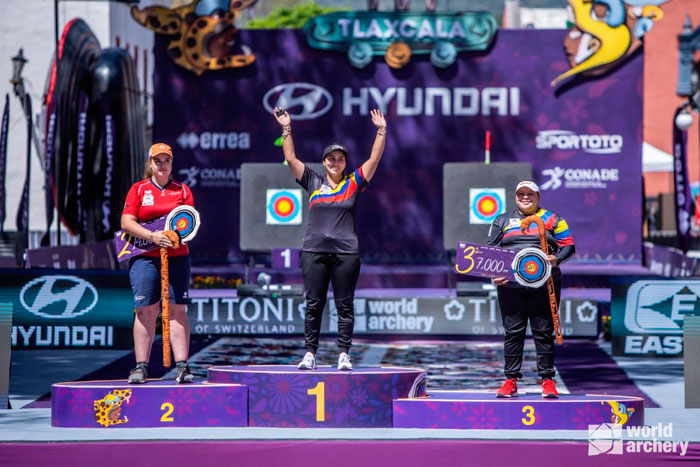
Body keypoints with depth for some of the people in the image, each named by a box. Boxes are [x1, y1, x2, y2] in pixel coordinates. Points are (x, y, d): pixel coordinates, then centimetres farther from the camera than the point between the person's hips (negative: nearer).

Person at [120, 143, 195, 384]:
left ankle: (182, 366, -6)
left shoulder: (182, 190, 14)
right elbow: (127, 222, 0)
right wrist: (152, 236, -14)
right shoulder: (138, 189, 9)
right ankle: (141, 366, -2)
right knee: (145, 310, -4)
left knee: (177, 310, -4)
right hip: (144, 258, -1)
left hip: (177, 258, 1)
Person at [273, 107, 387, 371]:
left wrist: (381, 131, -4)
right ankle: (310, 354, 5)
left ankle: (344, 354, 3)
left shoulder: (353, 184, 8)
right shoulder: (313, 183, 10)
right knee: (313, 305, 2)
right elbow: (290, 158, 9)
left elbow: (374, 159, 3)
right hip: (314, 251, 1)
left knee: (344, 306, 1)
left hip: (346, 253, -1)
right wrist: (286, 129, 4)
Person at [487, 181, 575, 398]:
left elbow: (568, 246, 7)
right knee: (513, 332, 0)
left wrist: (556, 258, -13)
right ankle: (511, 381, 4)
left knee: (543, 332, -2)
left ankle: (548, 380, 1)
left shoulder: (552, 219, 11)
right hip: (510, 284, 1)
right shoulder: (502, 221, 16)